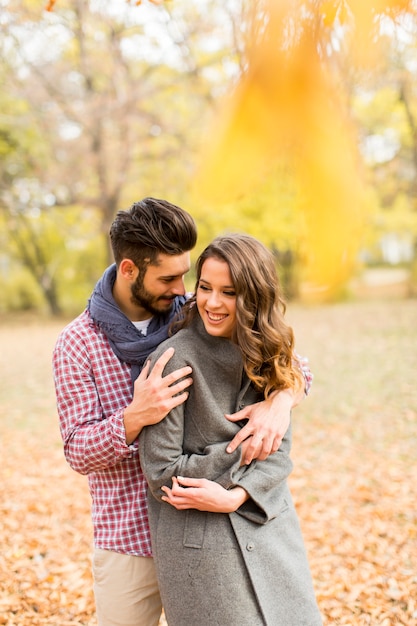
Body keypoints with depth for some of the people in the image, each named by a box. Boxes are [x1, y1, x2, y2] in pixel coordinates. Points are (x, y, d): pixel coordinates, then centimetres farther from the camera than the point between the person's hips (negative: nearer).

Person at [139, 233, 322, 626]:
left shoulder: (267, 355, 0)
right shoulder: (174, 358, -17)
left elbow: (279, 451, -3)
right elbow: (161, 472, -16)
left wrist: (233, 496, -20)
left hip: (269, 526, 5)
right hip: (200, 540, -5)